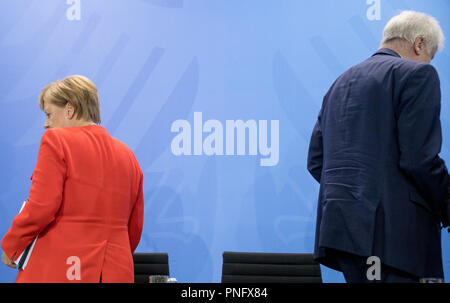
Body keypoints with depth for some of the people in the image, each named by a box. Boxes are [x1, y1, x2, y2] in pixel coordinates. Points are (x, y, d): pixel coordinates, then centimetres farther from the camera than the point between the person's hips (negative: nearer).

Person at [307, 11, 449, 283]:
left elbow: (316, 162, 17)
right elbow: (419, 158, -13)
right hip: (391, 230, -8)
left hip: (338, 227, 8)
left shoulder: (341, 82, 21)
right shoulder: (417, 74, -3)